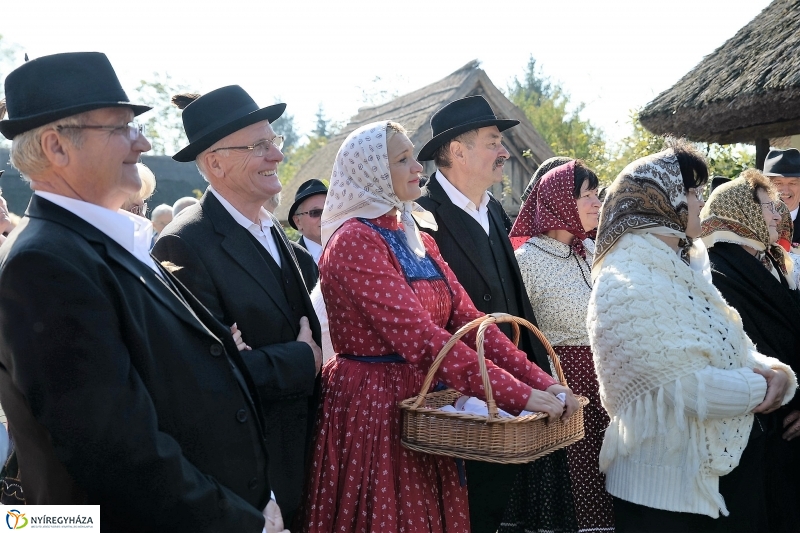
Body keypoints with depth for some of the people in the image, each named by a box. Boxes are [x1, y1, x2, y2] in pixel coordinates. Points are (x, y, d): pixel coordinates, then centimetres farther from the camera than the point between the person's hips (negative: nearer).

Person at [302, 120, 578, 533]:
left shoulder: (417, 238, 10)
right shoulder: (355, 241, -16)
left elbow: (466, 317, 1)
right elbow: (419, 336, -24)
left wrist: (540, 381, -10)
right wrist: (519, 395, -27)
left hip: (423, 401, 8)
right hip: (374, 407, -7)